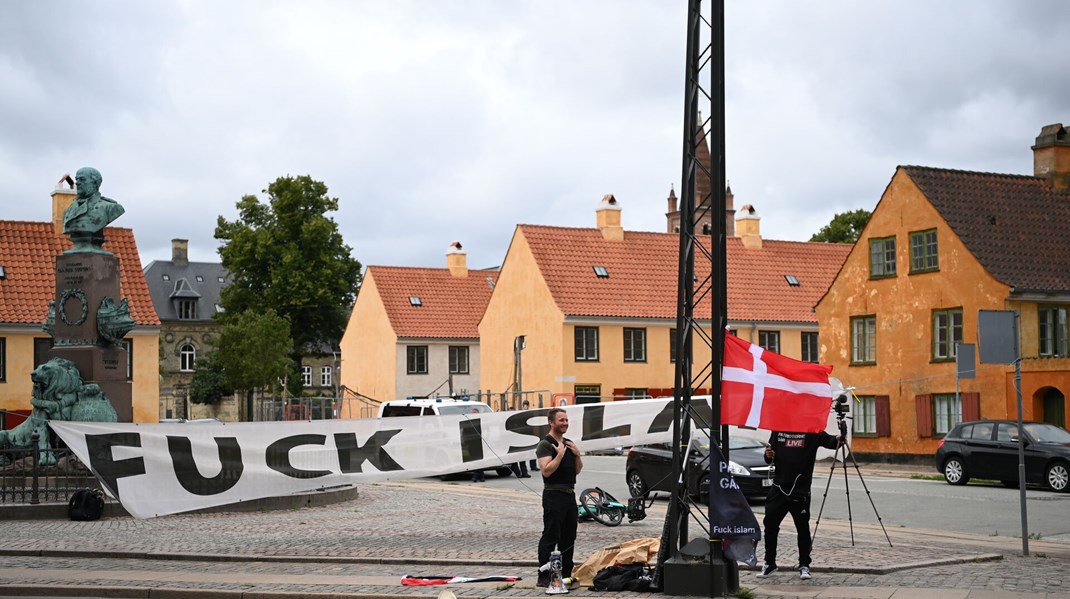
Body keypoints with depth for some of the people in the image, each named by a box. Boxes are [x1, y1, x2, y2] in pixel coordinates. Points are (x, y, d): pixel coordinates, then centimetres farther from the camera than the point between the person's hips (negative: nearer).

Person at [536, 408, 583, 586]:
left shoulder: (569, 443, 16)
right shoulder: (545, 444, -10)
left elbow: (577, 470, 18)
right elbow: (546, 471, -21)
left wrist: (577, 454, 2)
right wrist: (560, 454, -20)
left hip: (570, 494, 9)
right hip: (554, 496, -8)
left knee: (569, 537, 13)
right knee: (550, 537, -9)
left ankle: (566, 573, 22)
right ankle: (544, 577, -8)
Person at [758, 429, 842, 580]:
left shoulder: (812, 431, -1)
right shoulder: (778, 430, 10)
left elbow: (830, 442, -16)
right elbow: (770, 460, 16)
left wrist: (839, 439, -38)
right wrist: (768, 455, -7)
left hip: (801, 489, -4)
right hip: (778, 486, 4)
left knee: (803, 528, -2)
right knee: (770, 524, 6)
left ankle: (804, 565, 10)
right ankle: (770, 563, 20)